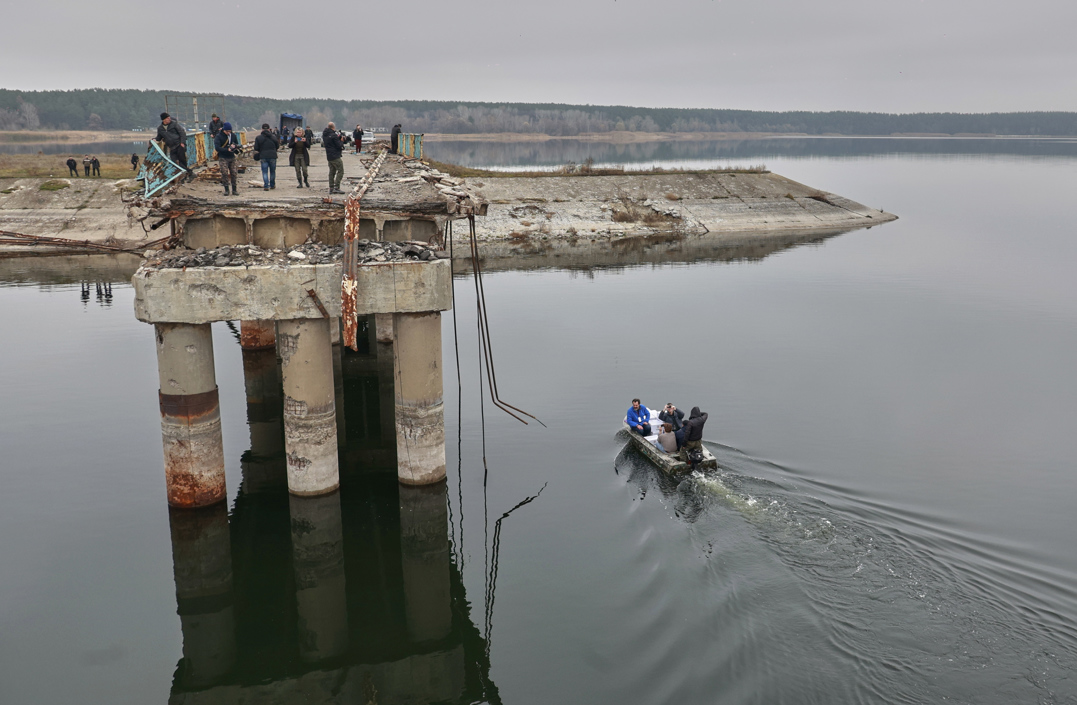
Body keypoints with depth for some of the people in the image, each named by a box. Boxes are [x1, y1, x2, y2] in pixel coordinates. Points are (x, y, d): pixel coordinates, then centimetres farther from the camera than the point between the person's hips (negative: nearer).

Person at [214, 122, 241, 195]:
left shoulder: (233, 135, 6)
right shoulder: (218, 136, -8)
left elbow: (237, 144, 14)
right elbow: (217, 147, -16)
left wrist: (234, 146, -11)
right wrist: (227, 149, -25)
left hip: (232, 157, 4)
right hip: (223, 158, -4)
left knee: (234, 173, 2)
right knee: (224, 173, -10)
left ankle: (234, 190, 8)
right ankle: (226, 190, -1)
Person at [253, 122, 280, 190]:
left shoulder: (258, 138, -4)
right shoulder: (273, 137, 0)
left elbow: (256, 149, -4)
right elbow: (277, 146, 9)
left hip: (263, 157, -1)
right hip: (272, 156, 1)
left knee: (265, 172, 1)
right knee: (272, 171, 16)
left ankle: (266, 186, -7)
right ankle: (272, 185, 25)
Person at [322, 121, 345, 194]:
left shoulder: (324, 135, 9)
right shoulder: (333, 135, -17)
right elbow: (339, 145, -16)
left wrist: (338, 137, 8)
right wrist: (342, 142, 5)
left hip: (329, 156, 8)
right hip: (335, 156, -8)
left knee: (332, 172, 13)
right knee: (340, 171, -4)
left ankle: (331, 188, 13)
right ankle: (336, 187, -11)